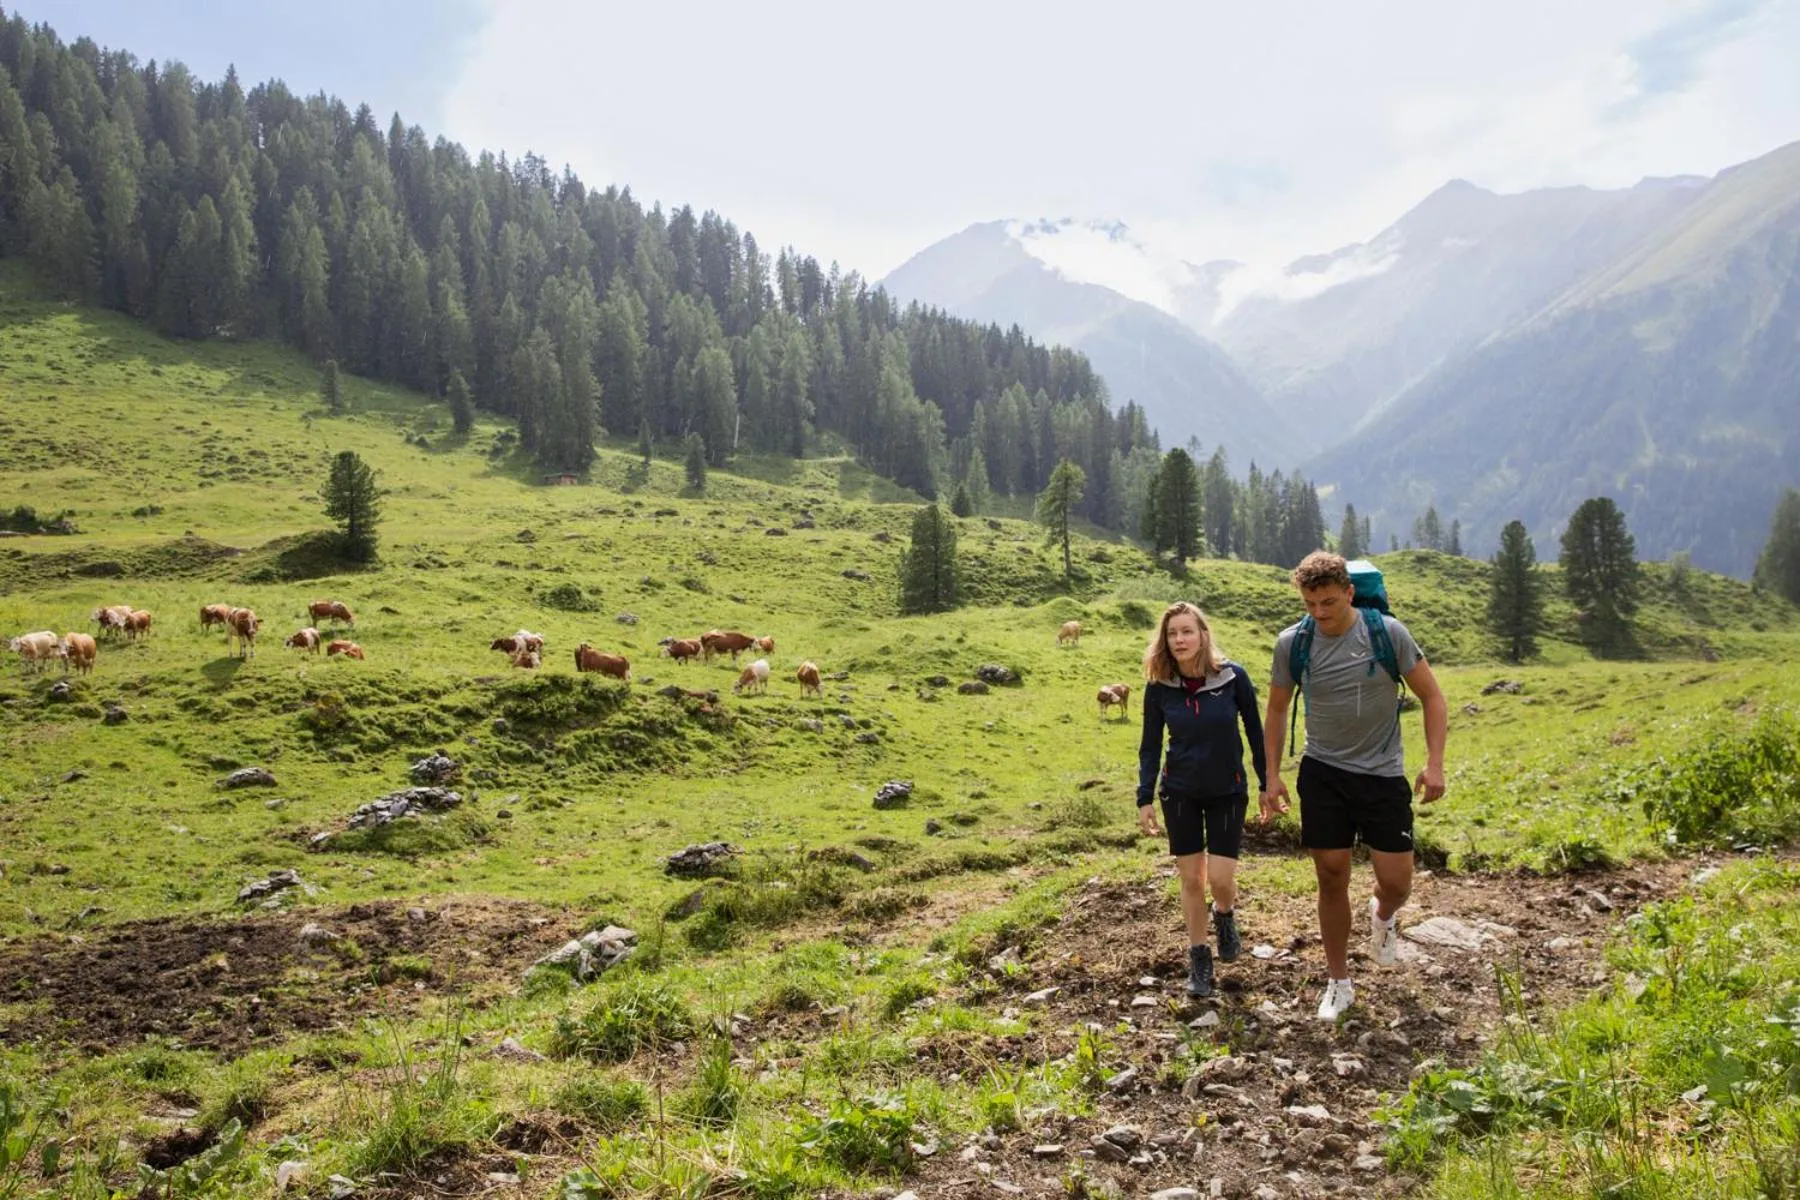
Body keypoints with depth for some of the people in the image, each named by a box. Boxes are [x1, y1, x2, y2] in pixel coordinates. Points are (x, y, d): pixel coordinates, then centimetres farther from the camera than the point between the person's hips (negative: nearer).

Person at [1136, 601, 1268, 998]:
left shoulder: (1233, 676, -16)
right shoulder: (1159, 686, -11)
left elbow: (1255, 731, -4)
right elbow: (1150, 746, -2)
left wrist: (1268, 784, -1)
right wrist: (1145, 798, -6)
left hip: (1228, 791, -1)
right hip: (1180, 793, 1)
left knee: (1221, 878, -6)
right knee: (1191, 879, 6)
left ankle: (1225, 914, 30)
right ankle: (1198, 958, 23)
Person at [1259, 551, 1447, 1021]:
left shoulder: (1387, 633, -13)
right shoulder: (1292, 642, -7)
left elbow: (1431, 695, -3)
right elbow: (1277, 709, 7)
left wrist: (1435, 763, -12)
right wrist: (1272, 777, 3)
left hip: (1383, 774, -1)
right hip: (1323, 773, 1)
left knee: (1396, 881, -2)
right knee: (1332, 878, 5)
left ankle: (1383, 914, 37)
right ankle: (1339, 983, 22)